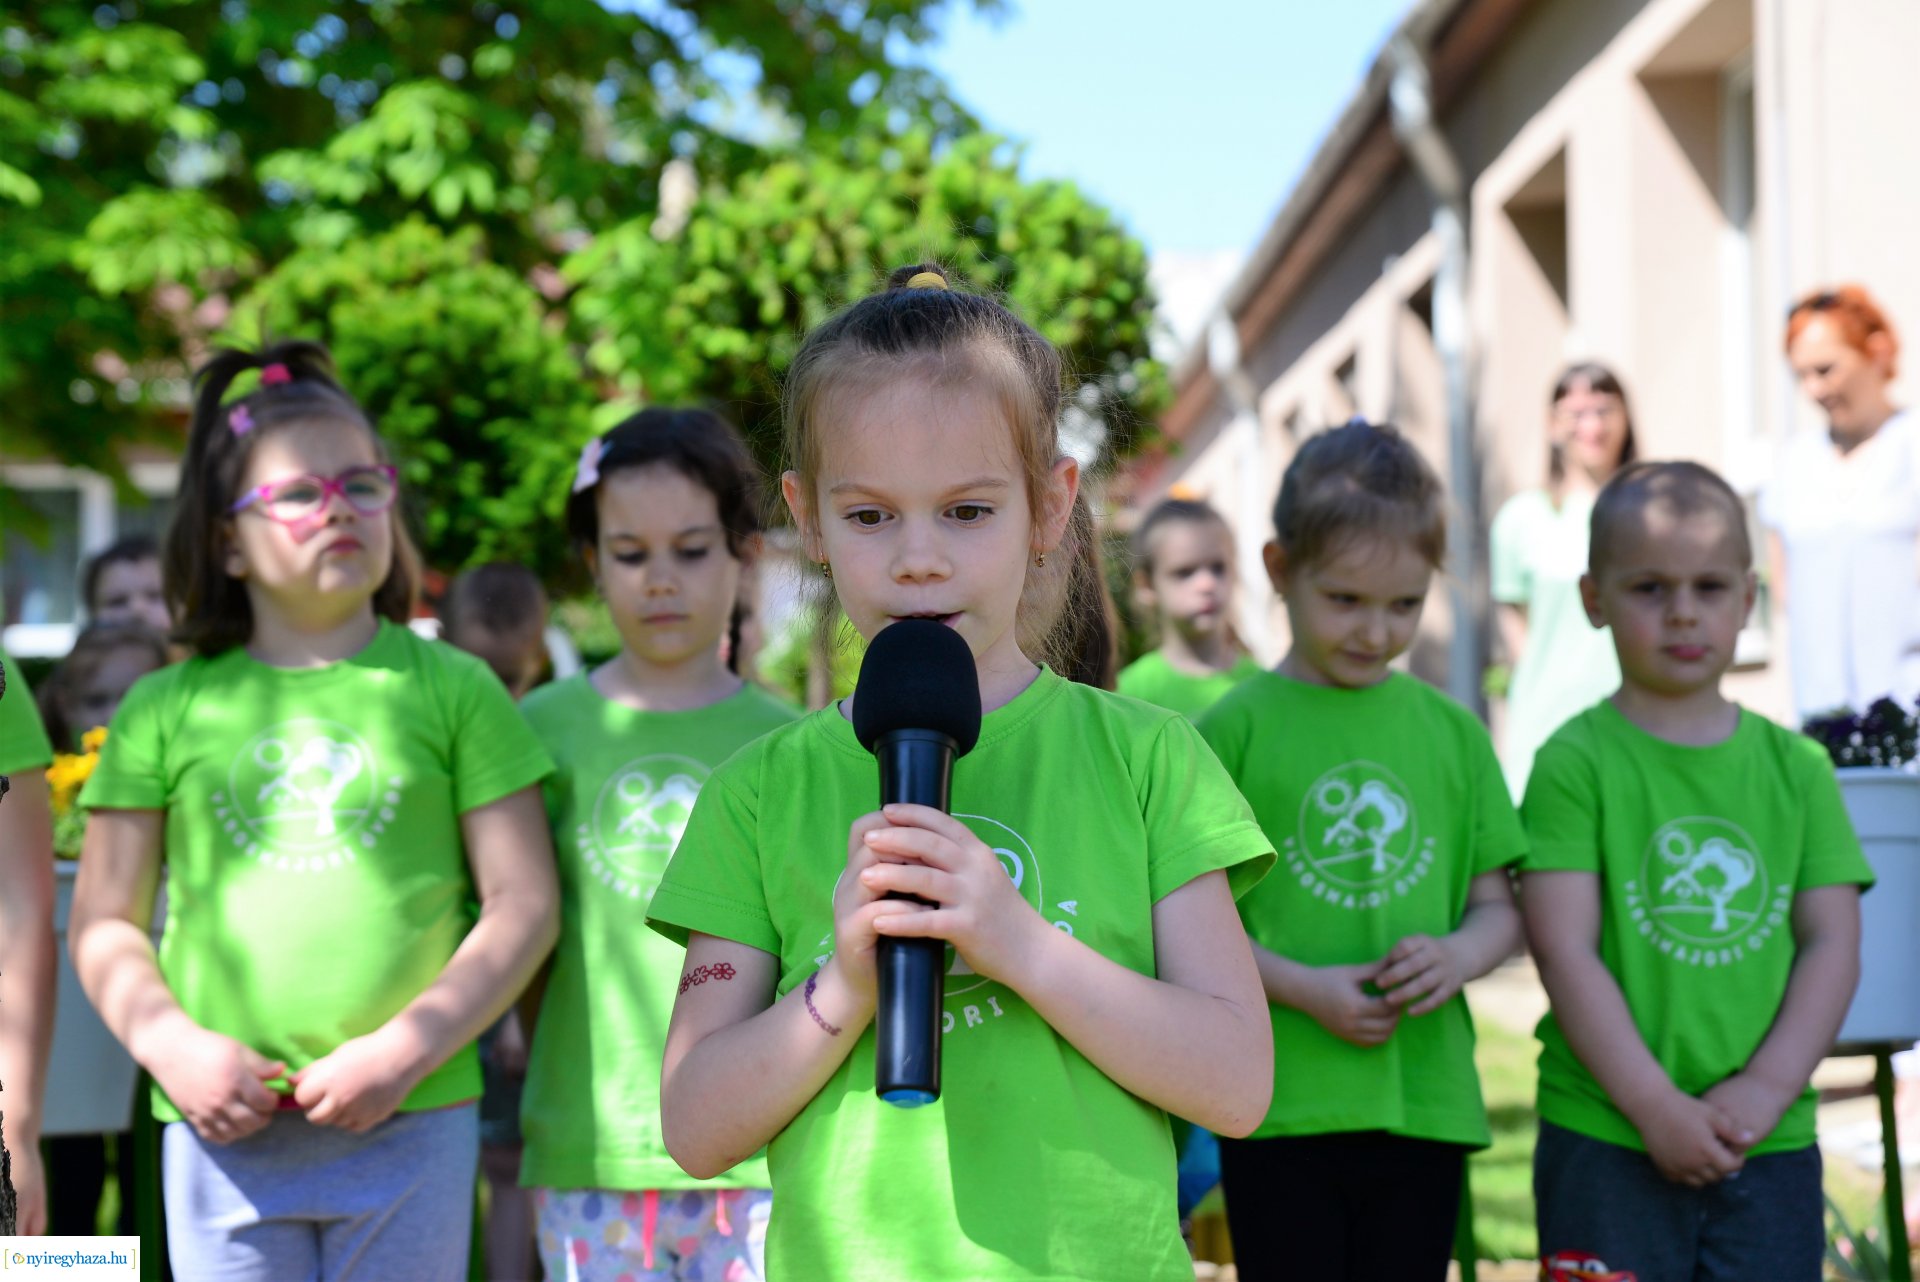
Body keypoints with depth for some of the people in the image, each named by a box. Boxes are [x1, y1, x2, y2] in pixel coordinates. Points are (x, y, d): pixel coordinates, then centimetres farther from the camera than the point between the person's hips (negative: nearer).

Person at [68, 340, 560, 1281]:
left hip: (409, 1124, -1)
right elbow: (104, 923, 9)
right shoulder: (167, 709, 7)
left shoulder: (451, 689, 3)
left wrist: (403, 1050, -9)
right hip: (224, 1128, 1)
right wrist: (173, 1047, -7)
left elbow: (523, 904, 1)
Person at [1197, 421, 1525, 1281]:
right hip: (1281, 1109, -3)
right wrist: (1302, 988, -15)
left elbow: (1499, 908, 14)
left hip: (1424, 1099, 3)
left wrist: (1460, 955, -8)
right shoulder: (1237, 729, -1)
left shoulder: (1451, 731, 10)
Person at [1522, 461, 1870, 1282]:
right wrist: (1658, 1107, -13)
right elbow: (1565, 951, -9)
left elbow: (1833, 944, 5)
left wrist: (1765, 1089, -7)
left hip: (1769, 1147, 3)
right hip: (1606, 1143, -3)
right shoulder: (1577, 762, -4)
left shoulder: (1795, 766, 8)